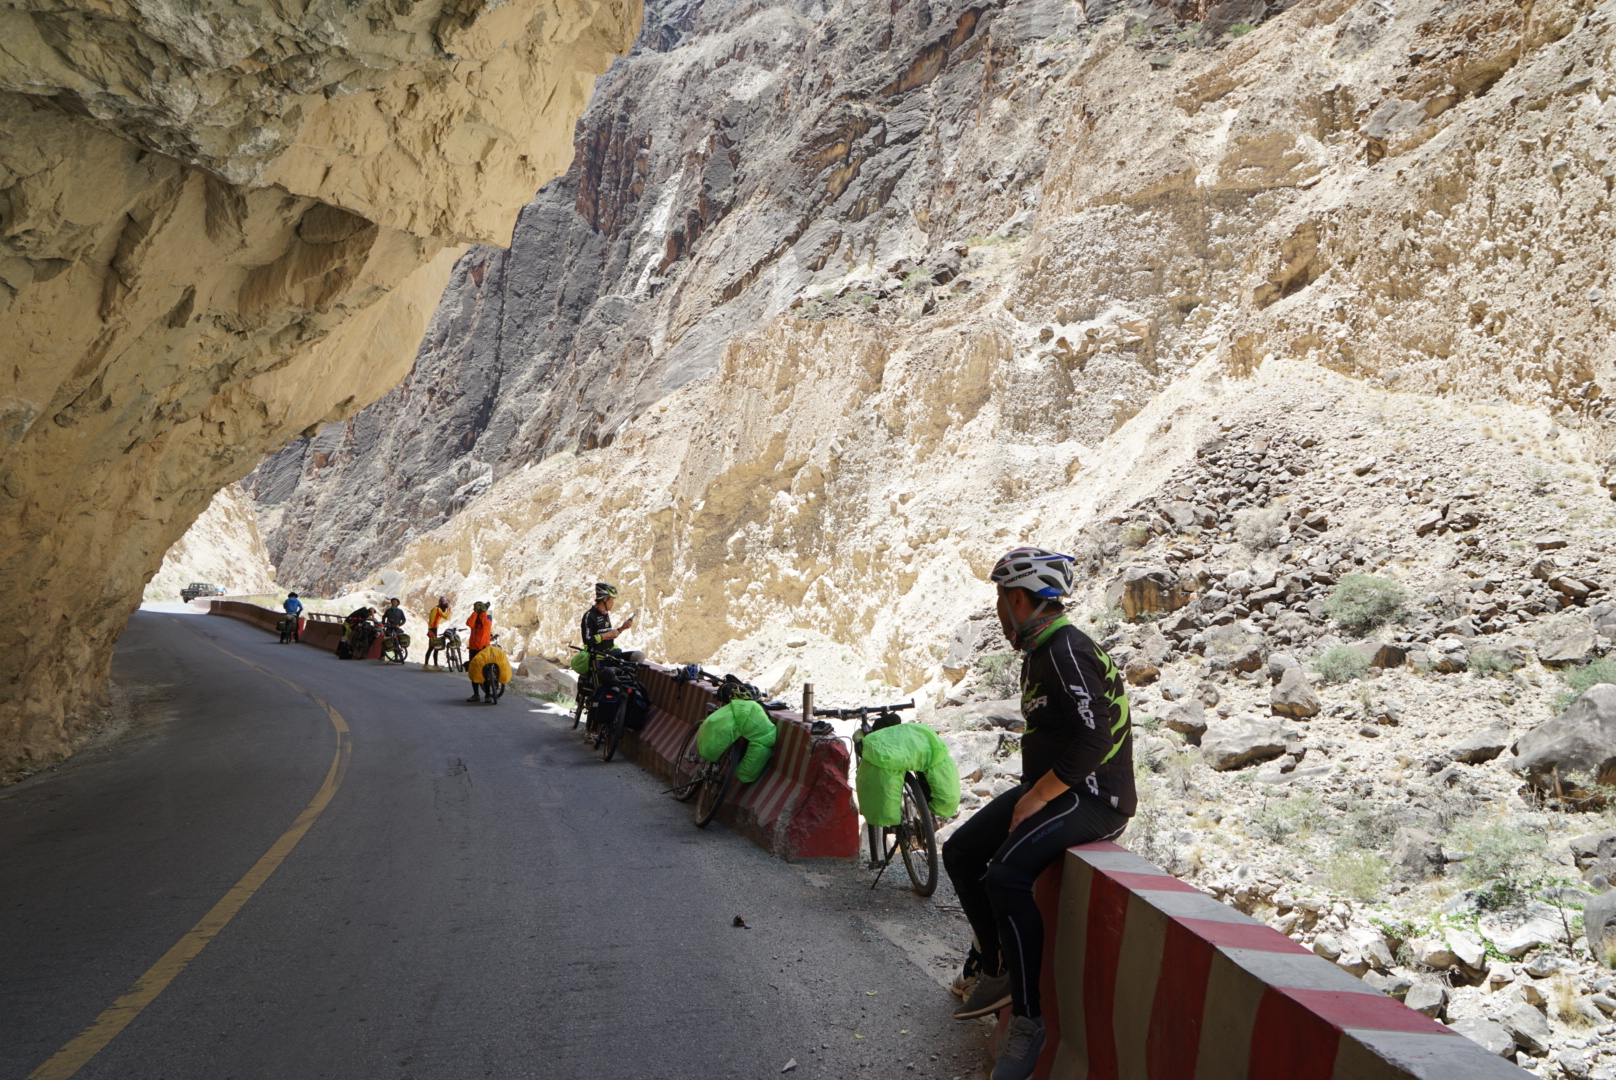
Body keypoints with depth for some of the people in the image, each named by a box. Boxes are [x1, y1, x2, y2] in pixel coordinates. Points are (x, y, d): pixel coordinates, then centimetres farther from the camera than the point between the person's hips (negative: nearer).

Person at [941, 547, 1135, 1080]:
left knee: (1007, 874, -29)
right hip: (1048, 788, 11)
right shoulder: (1040, 650, 14)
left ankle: (1028, 1021, -18)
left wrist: (1036, 797, -22)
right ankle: (997, 973, 19)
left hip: (1093, 796, -11)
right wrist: (1028, 793, 13)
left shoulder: (1067, 650, -19)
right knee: (960, 853, 7)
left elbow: (1093, 738, -27)